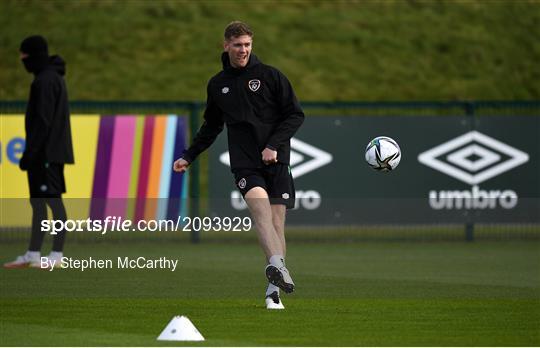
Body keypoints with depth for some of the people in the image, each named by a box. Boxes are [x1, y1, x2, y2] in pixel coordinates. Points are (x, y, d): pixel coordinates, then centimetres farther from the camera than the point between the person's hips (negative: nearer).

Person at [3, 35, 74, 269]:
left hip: (47, 153, -10)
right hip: (44, 154, 10)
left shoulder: (46, 81, -14)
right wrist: (31, 153, 20)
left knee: (53, 200, -8)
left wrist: (29, 152, -18)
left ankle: (57, 254, -8)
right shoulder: (52, 78, 18)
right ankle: (33, 254, 15)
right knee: (37, 202, 11)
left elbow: (43, 121, -20)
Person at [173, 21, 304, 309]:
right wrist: (189, 156, 25)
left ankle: (273, 290, 3)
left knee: (276, 221, -4)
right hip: (244, 164, 1)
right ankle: (278, 264, -46)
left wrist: (274, 145, -9)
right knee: (260, 206, -26)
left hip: (276, 161, -1)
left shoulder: (270, 76, 3)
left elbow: (295, 115, 3)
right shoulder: (217, 85, 13)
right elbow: (211, 126, 28)